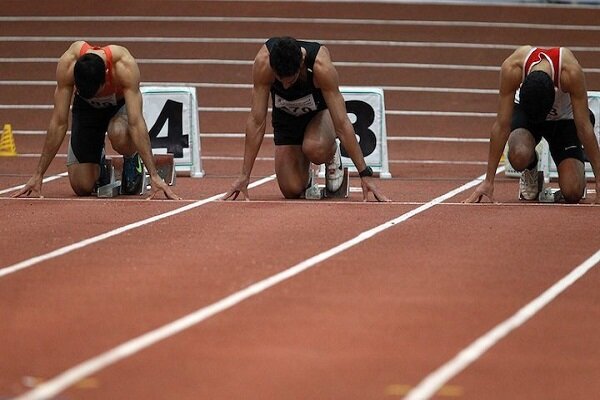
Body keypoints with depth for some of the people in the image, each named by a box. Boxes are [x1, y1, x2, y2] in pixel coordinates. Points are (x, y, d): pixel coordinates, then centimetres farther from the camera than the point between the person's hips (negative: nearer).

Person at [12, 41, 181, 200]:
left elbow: (136, 123, -42)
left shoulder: (125, 66, -40)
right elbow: (59, 122, -30)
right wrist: (38, 176, -30)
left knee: (118, 134, -39)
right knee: (82, 187, -12)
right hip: (86, 107, 1)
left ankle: (132, 159, -4)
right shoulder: (67, 64, -35)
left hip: (121, 104, -1)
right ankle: (98, 165, 24)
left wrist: (154, 175, -47)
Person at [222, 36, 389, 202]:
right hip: (285, 116, 2)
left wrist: (365, 174, -33)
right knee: (292, 191, -12)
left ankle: (332, 154, 0)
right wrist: (244, 176, -28)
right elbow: (256, 121, -28)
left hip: (320, 113, -2)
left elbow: (342, 123, -34)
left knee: (315, 149, -36)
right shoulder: (263, 62, -34)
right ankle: (304, 169, 23)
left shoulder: (321, 65, -37)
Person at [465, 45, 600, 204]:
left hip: (564, 118, 0)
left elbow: (585, 127, -28)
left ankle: (577, 168, 20)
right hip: (524, 110, 0)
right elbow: (502, 126, -28)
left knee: (573, 193, -17)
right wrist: (488, 181, -26)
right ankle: (530, 172, 3)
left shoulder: (571, 72, -38)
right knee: (519, 155, -35)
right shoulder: (511, 69, -36)